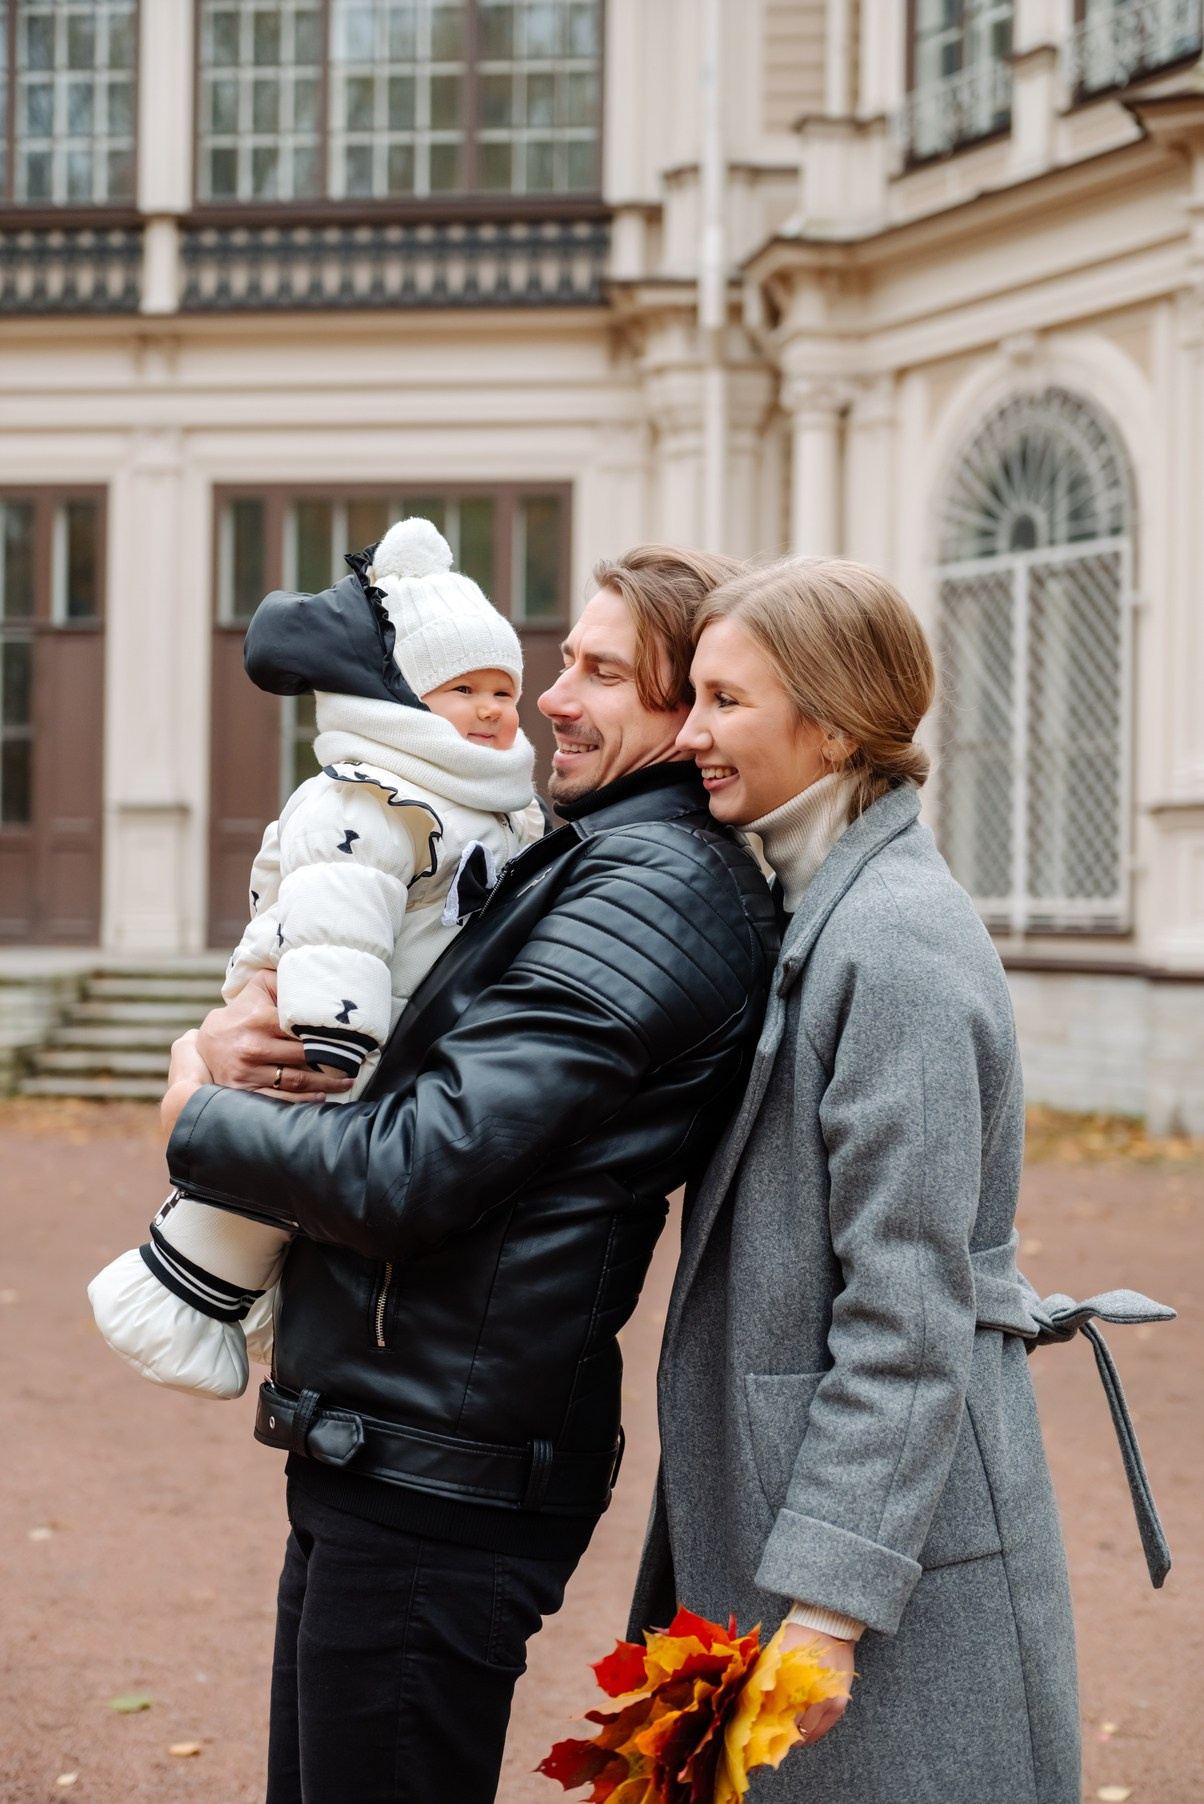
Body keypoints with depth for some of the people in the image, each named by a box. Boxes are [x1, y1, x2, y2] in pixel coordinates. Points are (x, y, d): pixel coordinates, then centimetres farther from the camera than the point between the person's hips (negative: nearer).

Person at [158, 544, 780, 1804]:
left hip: (441, 1487, -10)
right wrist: (234, 1028, -3)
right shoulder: (582, 865, 13)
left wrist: (196, 1116, -7)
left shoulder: (651, 891, -18)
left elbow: (409, 1171, -24)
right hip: (369, 1462, 10)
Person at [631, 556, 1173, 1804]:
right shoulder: (814, 913, 11)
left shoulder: (897, 945, -18)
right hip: (767, 1501, 9)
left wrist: (827, 1603, -21)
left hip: (902, 1541, -9)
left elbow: (907, 1316, -21)